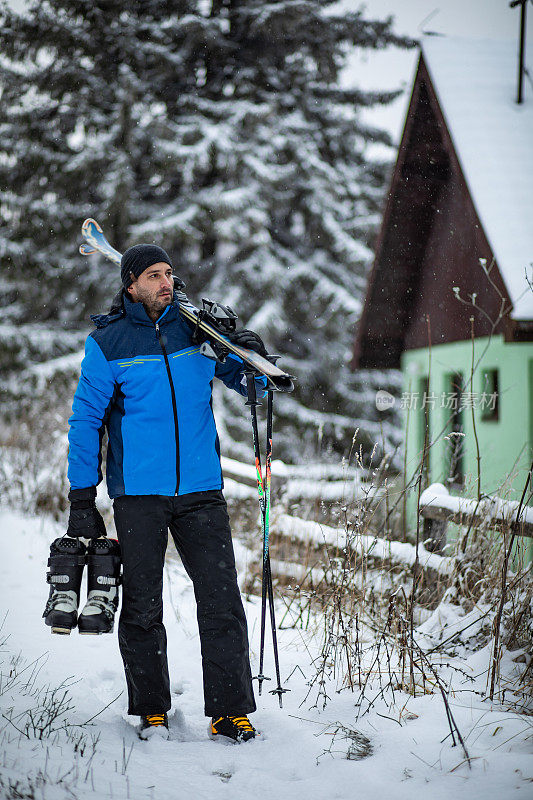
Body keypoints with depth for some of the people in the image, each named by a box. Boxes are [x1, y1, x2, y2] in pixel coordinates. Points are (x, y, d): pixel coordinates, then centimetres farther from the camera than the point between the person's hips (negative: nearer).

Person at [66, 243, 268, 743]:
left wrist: (250, 359, -8)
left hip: (201, 490, 1)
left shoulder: (197, 329, 6)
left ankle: (230, 711, -1)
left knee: (221, 602, -5)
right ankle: (151, 710, 18)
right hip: (138, 495, -1)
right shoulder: (108, 342, 0)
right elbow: (86, 420, 3)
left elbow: (249, 384, 16)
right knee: (142, 607, 5)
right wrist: (82, 499, -1)